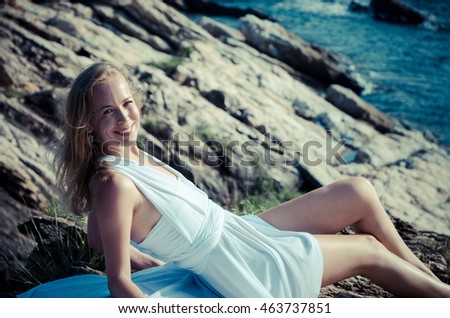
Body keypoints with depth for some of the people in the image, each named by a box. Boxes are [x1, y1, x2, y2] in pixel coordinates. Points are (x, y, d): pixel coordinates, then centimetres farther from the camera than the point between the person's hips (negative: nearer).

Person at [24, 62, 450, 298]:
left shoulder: (132, 155, 0)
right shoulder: (115, 184, -26)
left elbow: (98, 235, 12)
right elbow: (118, 281, -25)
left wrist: (149, 256, 8)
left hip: (245, 231, 9)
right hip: (247, 268, -9)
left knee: (359, 192, 11)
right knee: (370, 249, 6)